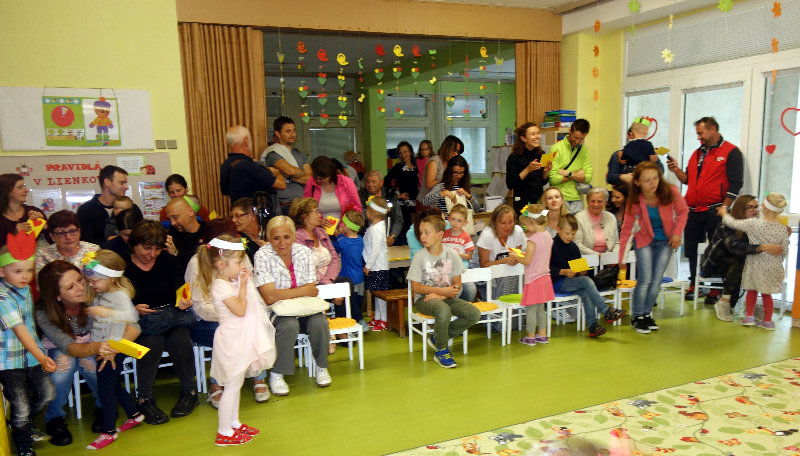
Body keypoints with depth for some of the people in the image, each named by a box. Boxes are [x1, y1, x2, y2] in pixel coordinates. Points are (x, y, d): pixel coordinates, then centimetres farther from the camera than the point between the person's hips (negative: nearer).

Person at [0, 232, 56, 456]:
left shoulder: (24, 288, 2)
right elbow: (19, 330, -30)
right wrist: (41, 357, -38)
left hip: (31, 355, 8)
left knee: (46, 393, 17)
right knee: (21, 407, 2)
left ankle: (25, 425, 42)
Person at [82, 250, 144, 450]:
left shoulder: (119, 295, -21)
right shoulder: (100, 294, 6)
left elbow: (132, 316, -38)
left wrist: (108, 312, -47)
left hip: (113, 351, -9)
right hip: (101, 349, 9)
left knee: (105, 390, -1)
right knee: (113, 386, 21)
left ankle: (108, 431, 13)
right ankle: (134, 415, 37)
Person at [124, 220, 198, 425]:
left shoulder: (169, 261, 5)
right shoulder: (122, 267, -2)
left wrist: (183, 302, -23)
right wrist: (135, 310, -21)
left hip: (171, 317, 2)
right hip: (141, 323, -2)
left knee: (179, 339, -29)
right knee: (152, 341, -33)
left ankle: (188, 391, -7)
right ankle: (144, 398, -15)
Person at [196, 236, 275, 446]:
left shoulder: (231, 281, 7)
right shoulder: (220, 286, -21)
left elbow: (248, 306, 15)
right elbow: (240, 310, -24)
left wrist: (243, 281, 4)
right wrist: (243, 285, -18)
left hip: (240, 339, 10)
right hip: (232, 340, -10)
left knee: (236, 383, 19)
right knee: (233, 385, -1)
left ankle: (234, 422, 32)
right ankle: (224, 433, 10)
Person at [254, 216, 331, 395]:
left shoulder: (303, 252, -1)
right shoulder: (263, 256, -12)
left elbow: (313, 289, -5)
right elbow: (270, 297, -22)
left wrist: (284, 294, -19)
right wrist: (304, 290, -17)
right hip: (277, 311, -3)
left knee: (319, 322, -25)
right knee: (289, 325, -33)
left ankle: (321, 366, 2)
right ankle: (276, 374, -11)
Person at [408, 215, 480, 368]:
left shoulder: (451, 254, 1)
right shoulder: (419, 257, -6)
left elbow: (457, 284, 0)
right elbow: (415, 287, -9)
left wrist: (440, 295, -18)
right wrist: (443, 291, -17)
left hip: (446, 297, 4)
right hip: (424, 299, -4)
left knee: (474, 314, -17)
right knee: (443, 310, -37)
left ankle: (437, 338, -3)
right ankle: (441, 351, -13)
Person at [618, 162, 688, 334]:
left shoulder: (670, 192, -20)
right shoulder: (635, 202, -20)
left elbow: (683, 211, 1)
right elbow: (626, 228, -10)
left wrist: (677, 232, -11)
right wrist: (621, 257, -8)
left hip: (665, 241, 2)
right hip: (645, 241, -1)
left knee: (657, 279, 0)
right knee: (645, 279, -9)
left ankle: (646, 313, 18)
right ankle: (636, 316, 7)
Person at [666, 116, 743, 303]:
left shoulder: (731, 152, -2)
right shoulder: (697, 153, 18)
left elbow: (736, 184, -8)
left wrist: (724, 209, -14)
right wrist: (677, 170, 2)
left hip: (715, 211, -6)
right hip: (693, 211, 6)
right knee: (692, 251, 9)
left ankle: (715, 289, 8)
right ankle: (694, 286, 20)